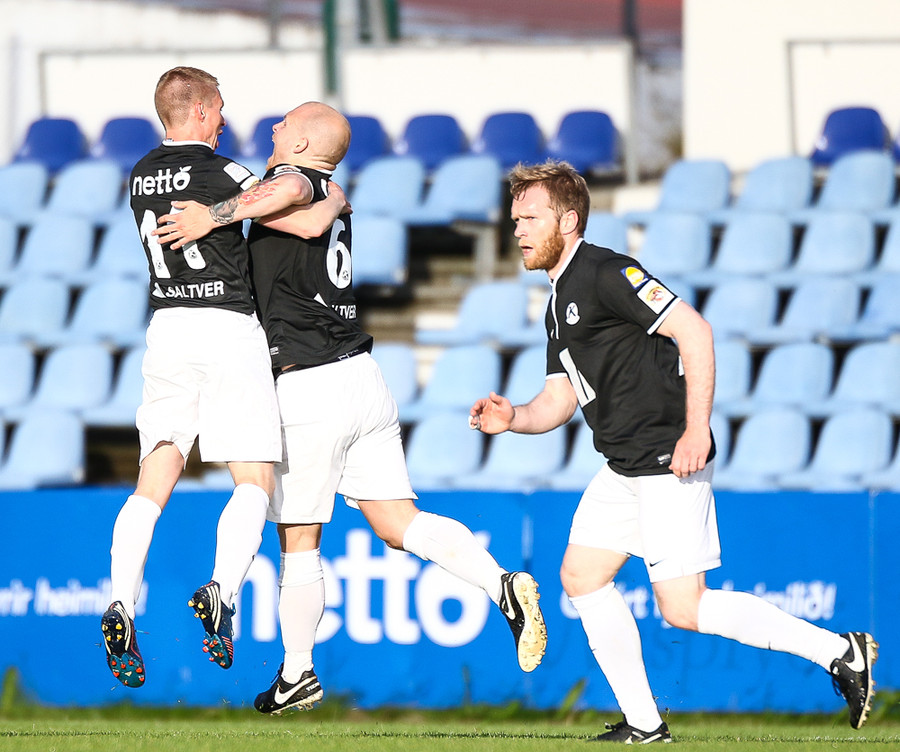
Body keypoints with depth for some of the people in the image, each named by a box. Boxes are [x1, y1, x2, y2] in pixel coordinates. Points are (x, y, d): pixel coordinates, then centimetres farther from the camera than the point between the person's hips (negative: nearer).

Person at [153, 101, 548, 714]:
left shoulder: (293, 179, -10)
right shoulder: (332, 203, 16)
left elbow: (291, 188, -34)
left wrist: (214, 217, -28)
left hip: (308, 388, -8)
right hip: (363, 378, 8)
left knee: (298, 542, 5)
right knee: (398, 522, 5)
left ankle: (297, 674, 15)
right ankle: (501, 584, -15)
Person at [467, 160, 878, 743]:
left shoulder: (607, 274, -14)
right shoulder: (560, 300, 18)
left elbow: (693, 330, -22)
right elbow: (560, 398, 19)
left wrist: (696, 430, -26)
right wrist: (514, 418, -2)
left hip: (670, 460, -10)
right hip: (625, 469, 10)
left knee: (682, 608, -11)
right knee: (582, 574, 8)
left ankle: (839, 651, -4)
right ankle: (643, 724, 11)